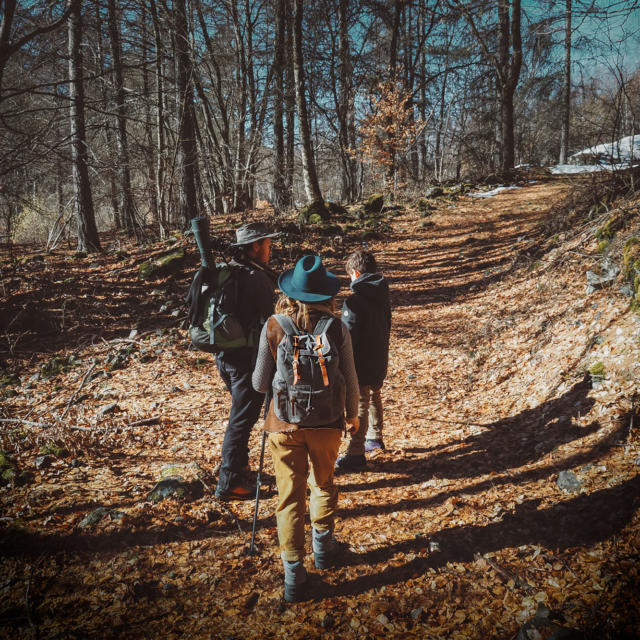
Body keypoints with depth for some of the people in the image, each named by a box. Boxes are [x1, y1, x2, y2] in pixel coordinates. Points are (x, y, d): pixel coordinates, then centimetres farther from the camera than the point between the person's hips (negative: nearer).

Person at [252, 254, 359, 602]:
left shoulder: (273, 327, -9)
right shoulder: (337, 328, -9)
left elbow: (260, 384, -4)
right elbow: (350, 381, -3)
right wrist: (353, 415, 14)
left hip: (284, 423, -1)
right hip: (326, 421, 1)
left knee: (290, 496, 8)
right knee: (323, 484, 25)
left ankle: (293, 574, 10)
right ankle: (322, 546, 39)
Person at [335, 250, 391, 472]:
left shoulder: (354, 301, -22)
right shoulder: (382, 296, 4)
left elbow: (349, 337, -21)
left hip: (362, 364, -8)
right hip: (380, 360, 8)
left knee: (359, 405, -2)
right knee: (374, 396, 25)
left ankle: (356, 454, 5)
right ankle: (375, 438, 41)